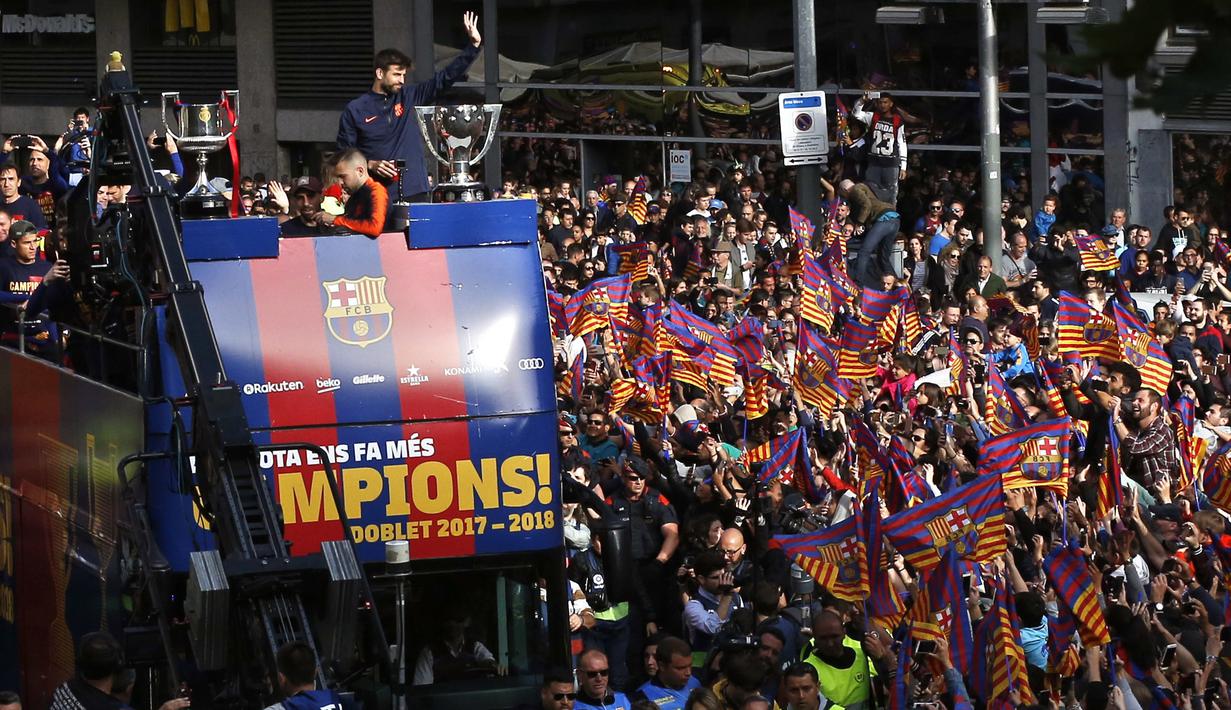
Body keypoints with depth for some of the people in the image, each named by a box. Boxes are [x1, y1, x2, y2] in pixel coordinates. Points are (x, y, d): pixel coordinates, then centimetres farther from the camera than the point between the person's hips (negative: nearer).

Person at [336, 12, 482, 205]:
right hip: (377, 196, -3)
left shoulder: (410, 97, 11)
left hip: (414, 192, 3)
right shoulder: (355, 110, 3)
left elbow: (446, 77, 10)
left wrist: (473, 45, 3)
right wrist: (370, 165, -12)